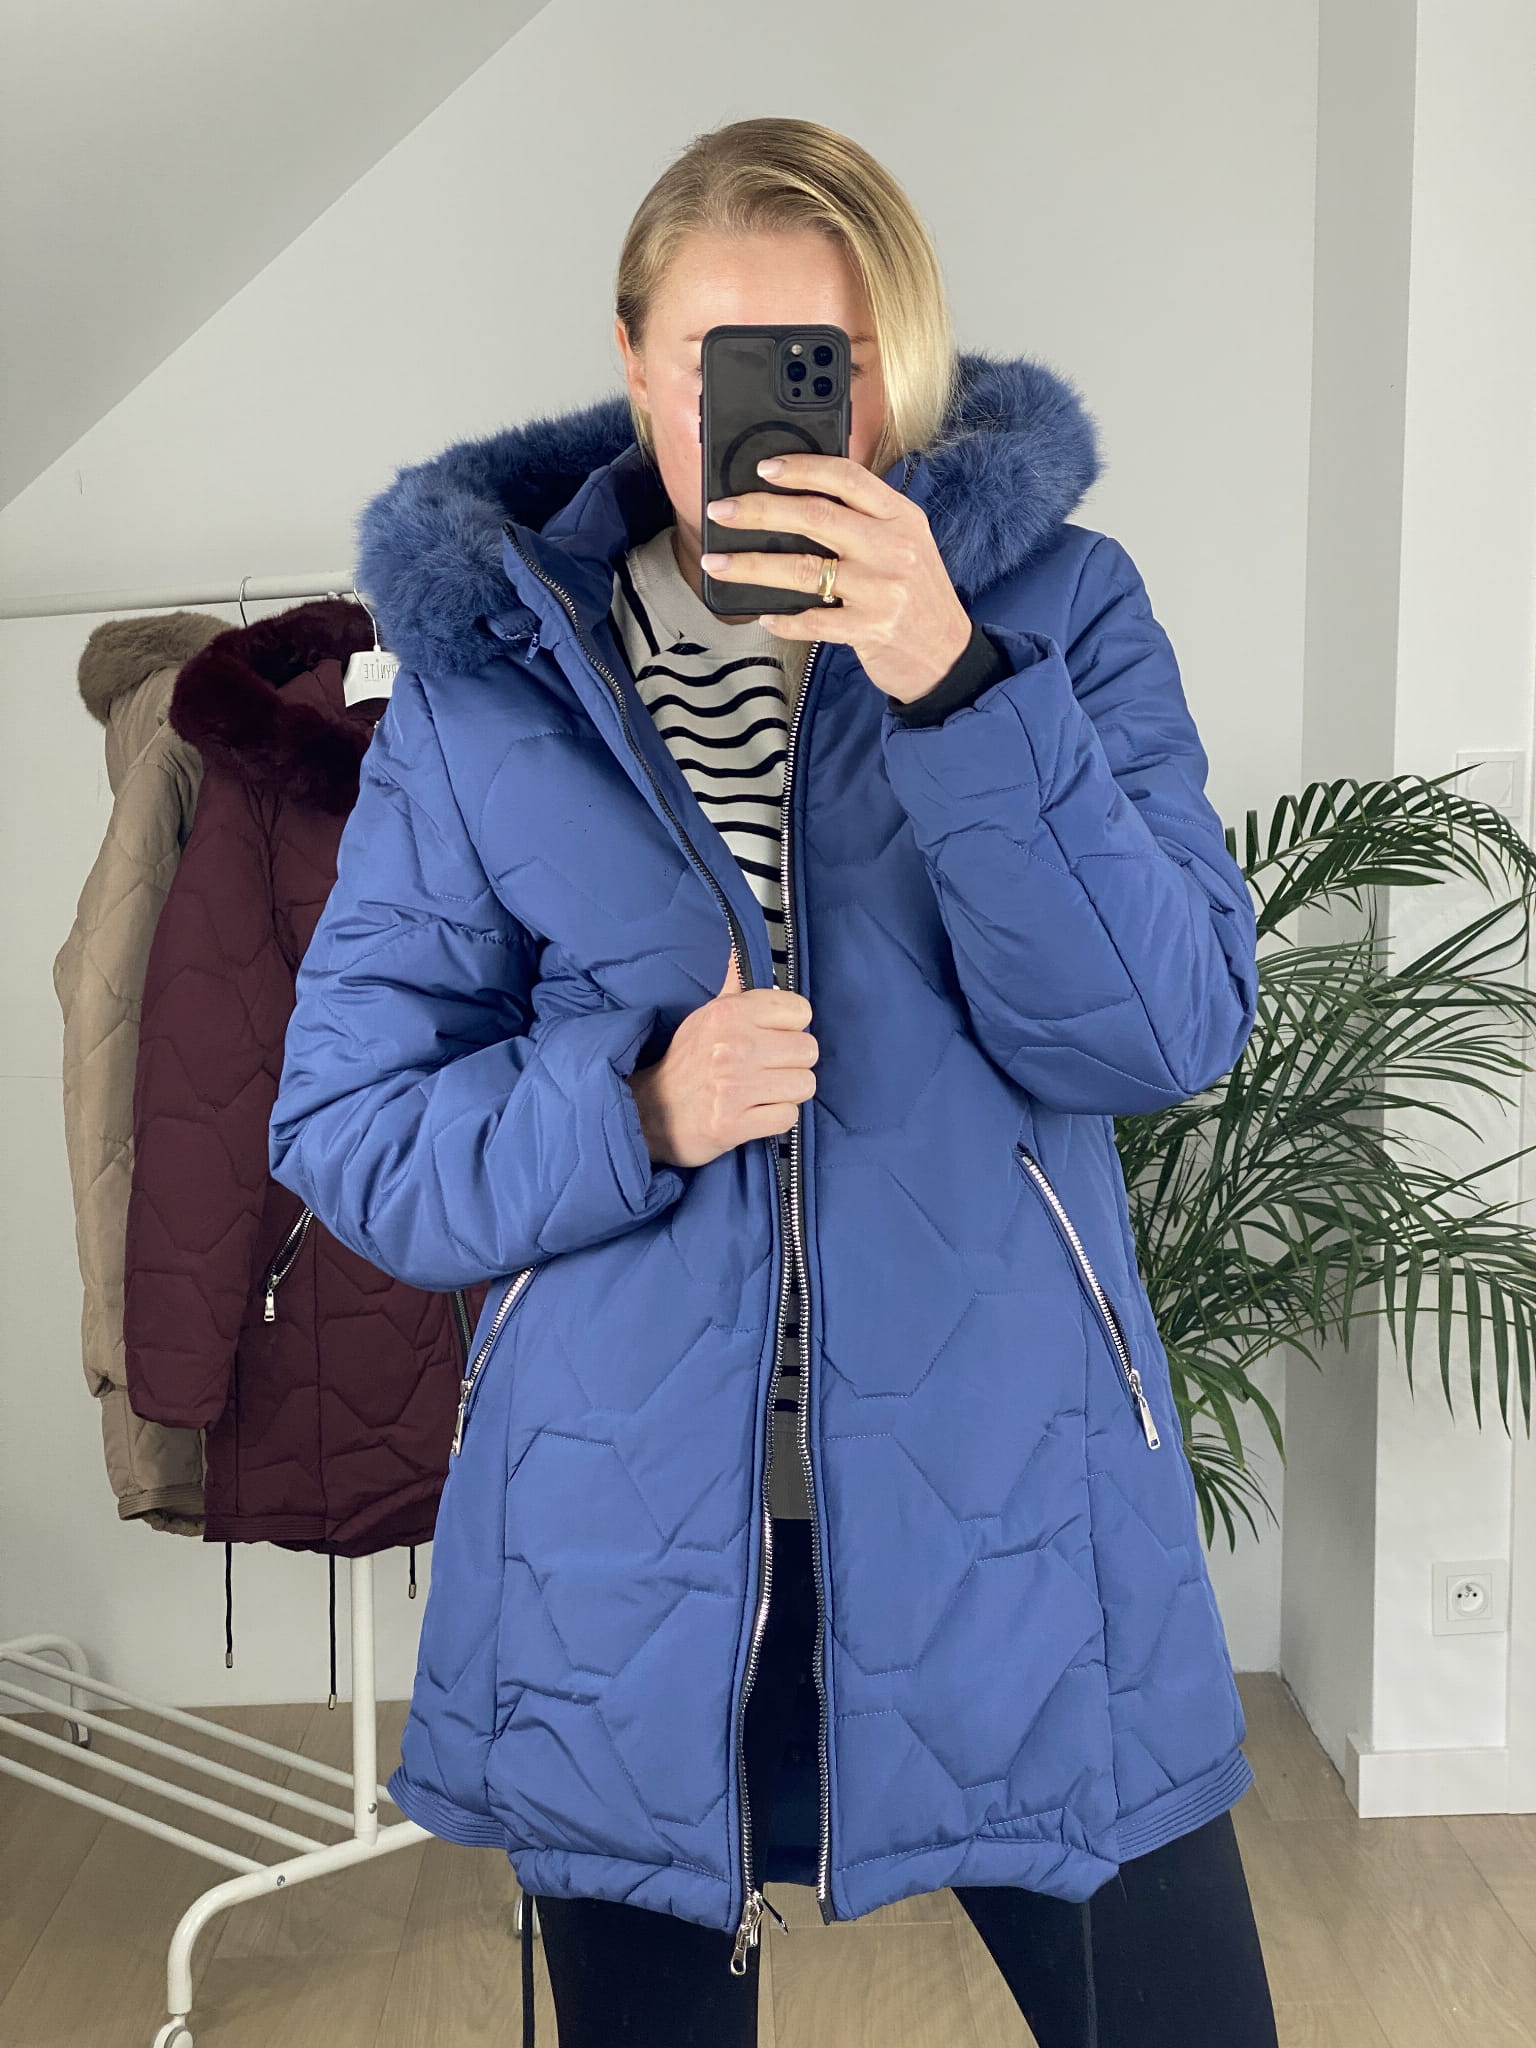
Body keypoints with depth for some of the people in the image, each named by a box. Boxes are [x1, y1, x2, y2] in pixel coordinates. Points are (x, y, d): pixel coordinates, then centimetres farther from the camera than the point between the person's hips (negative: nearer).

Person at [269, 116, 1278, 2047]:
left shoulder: (1057, 607, -2)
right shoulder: (487, 668, -1)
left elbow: (1171, 1036, -13)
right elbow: (344, 1121, -1)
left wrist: (954, 678, -23)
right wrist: (635, 1110, -19)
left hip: (1010, 1515, 0)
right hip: (628, 1545, 1)